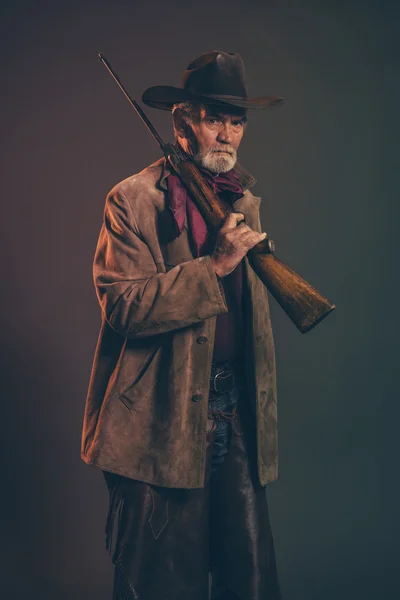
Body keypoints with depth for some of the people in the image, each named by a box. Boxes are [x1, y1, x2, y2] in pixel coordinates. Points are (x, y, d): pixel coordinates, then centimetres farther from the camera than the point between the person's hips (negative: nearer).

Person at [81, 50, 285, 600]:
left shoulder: (246, 199, 15)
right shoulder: (133, 200, -5)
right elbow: (122, 307, -16)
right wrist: (214, 265, -21)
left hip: (238, 417, 6)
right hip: (162, 426, -5)